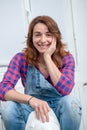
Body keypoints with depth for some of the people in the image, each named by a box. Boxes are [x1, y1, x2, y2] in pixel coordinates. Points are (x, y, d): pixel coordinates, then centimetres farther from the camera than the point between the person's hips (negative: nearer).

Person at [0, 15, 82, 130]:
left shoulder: (66, 58, -8)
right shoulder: (21, 59, -9)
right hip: (33, 110, 0)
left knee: (71, 103, -32)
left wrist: (47, 57, -23)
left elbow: (65, 90, -24)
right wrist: (30, 99, -40)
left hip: (59, 110, 0)